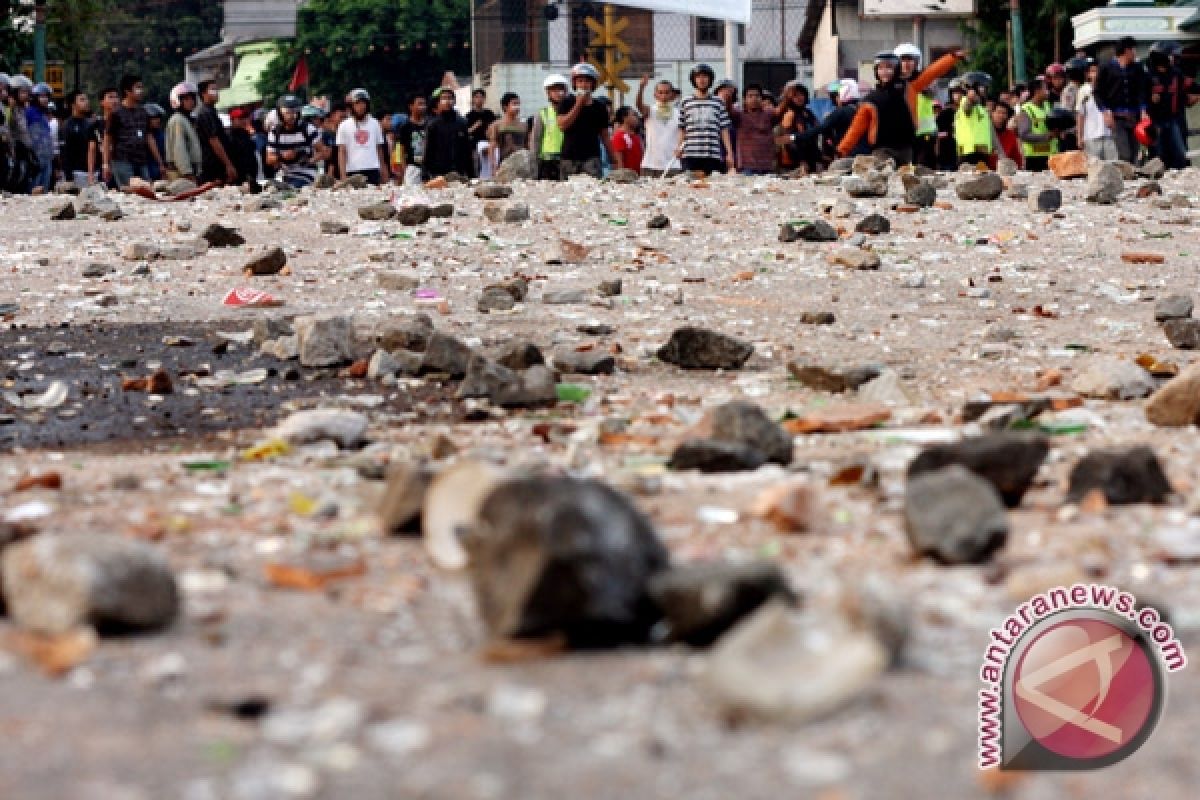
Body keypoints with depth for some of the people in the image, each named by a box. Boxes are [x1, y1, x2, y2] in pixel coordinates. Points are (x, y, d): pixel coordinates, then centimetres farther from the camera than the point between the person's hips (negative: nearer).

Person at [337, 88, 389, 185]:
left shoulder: (374, 124, 11)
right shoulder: (344, 126, 5)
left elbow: (379, 149, 14)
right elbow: (342, 152, 2)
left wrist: (383, 172, 10)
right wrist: (343, 175, -7)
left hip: (373, 170, 2)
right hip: (353, 171, -2)